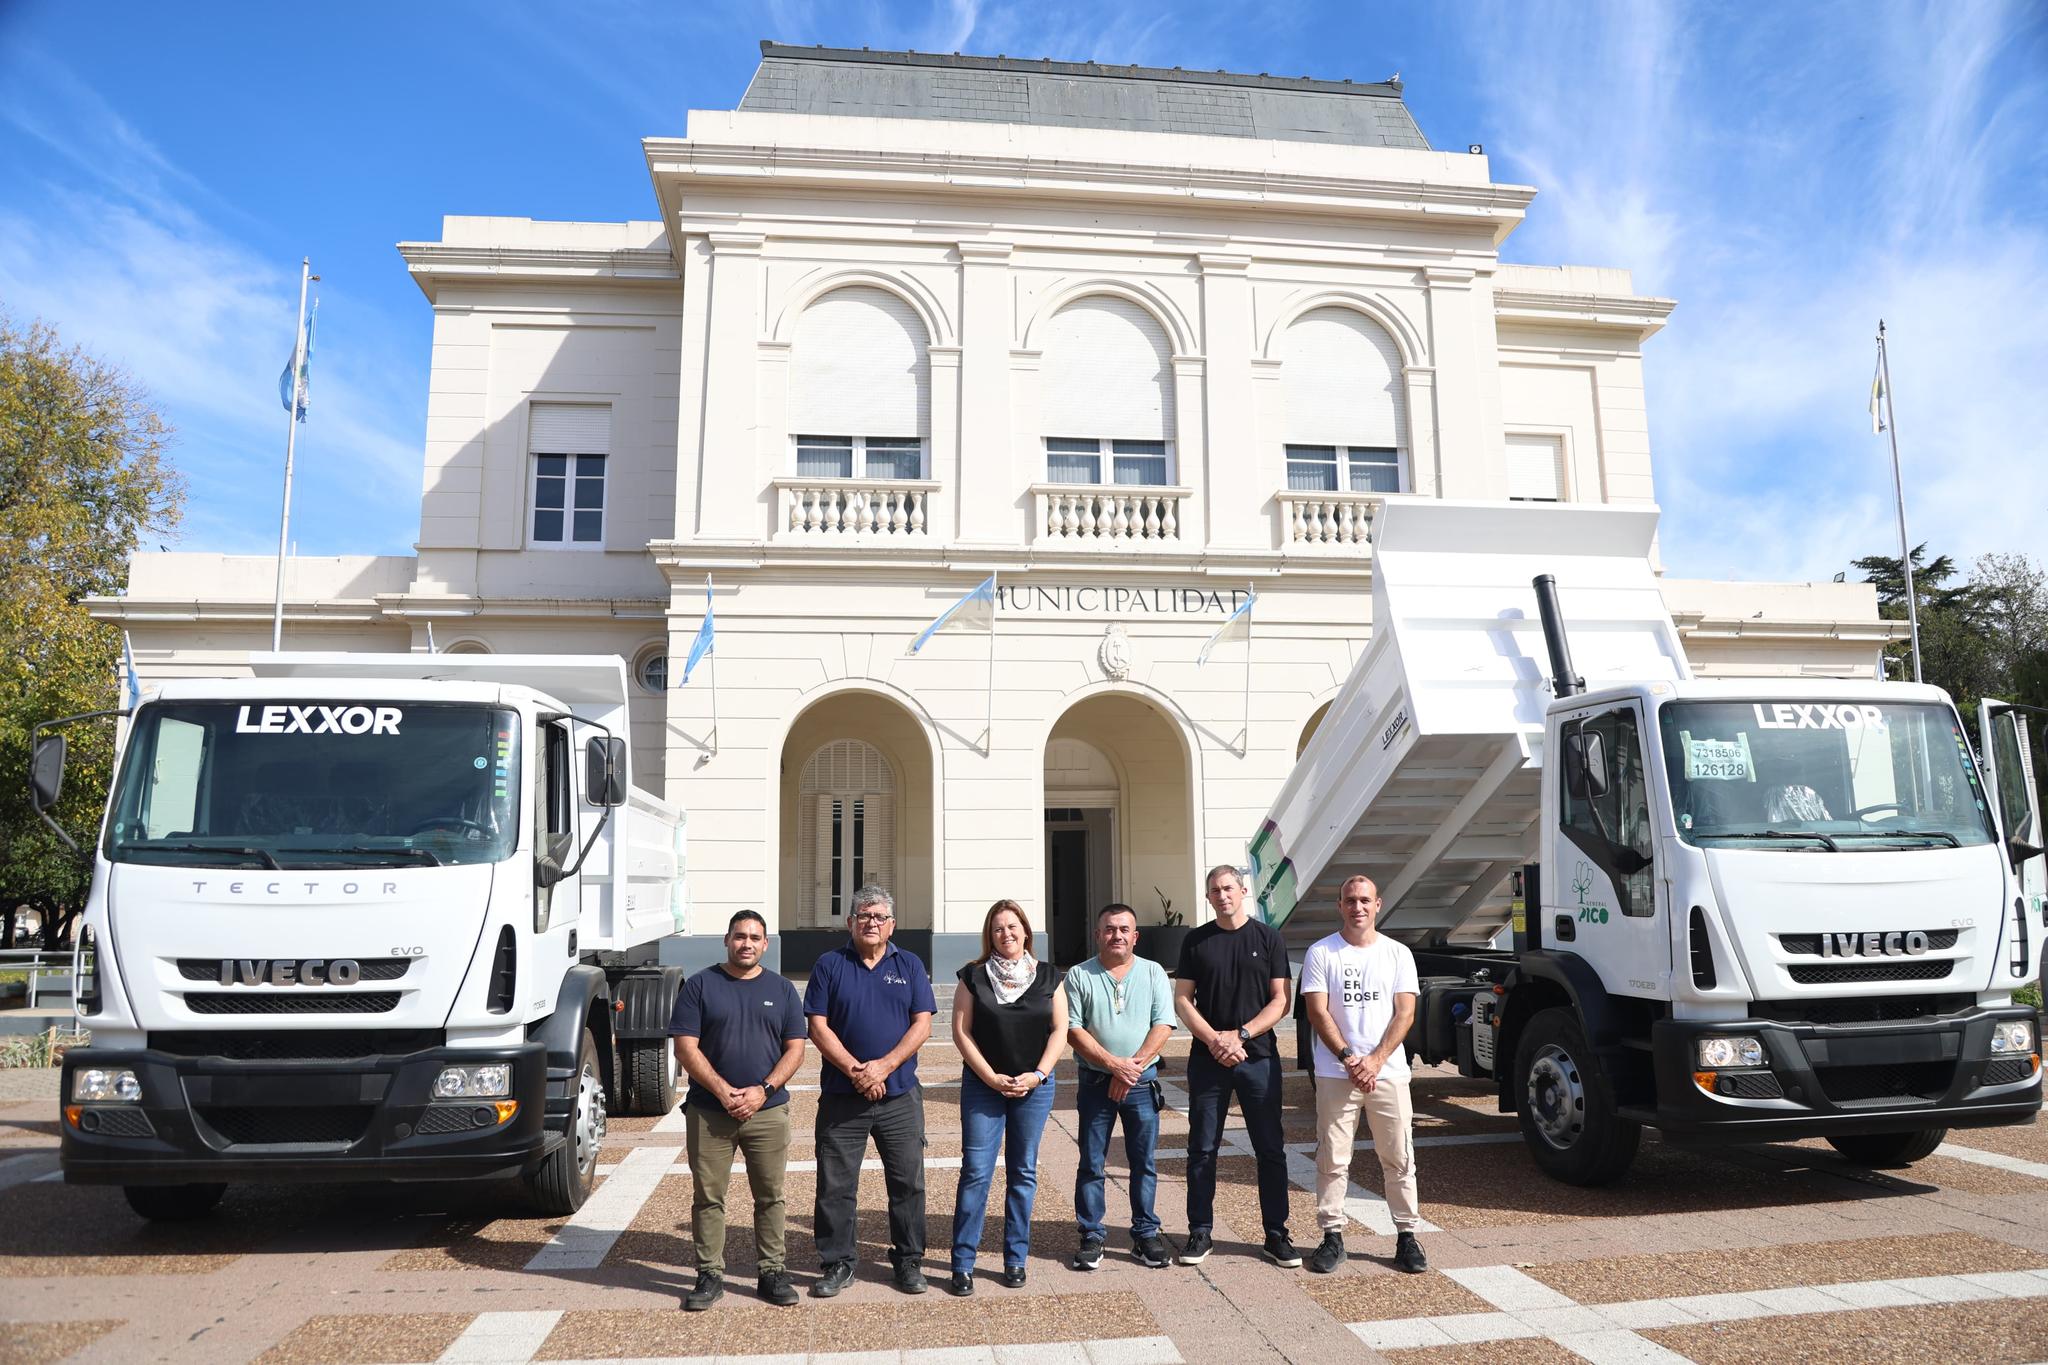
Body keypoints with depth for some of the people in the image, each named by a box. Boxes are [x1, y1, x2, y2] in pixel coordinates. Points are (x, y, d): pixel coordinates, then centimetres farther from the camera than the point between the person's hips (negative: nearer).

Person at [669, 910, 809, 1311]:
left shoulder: (782, 989, 8)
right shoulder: (700, 985, 2)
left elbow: (795, 1050, 5)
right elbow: (686, 1048, -3)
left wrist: (763, 1090, -9)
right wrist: (724, 1092, -12)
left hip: (768, 1111, 1)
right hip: (708, 1112, -1)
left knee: (770, 1197, 6)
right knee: (707, 1197, 4)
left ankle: (772, 1273, 16)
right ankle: (710, 1275, 15)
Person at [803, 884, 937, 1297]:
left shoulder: (910, 966, 7)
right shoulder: (830, 965, 3)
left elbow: (922, 1025, 0)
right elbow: (818, 1027, -3)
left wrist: (884, 1066, -13)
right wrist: (854, 1070, -14)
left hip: (900, 1095, 1)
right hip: (841, 1096, -1)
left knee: (908, 1182, 6)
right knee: (835, 1185, 4)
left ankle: (909, 1261, 21)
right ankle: (837, 1264, 18)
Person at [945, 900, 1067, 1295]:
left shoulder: (1047, 976, 5)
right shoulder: (974, 976, 0)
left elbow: (1059, 1030, 3)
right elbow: (962, 1031, -2)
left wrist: (1037, 1075, -8)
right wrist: (991, 1077, -10)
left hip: (1033, 1086, 2)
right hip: (982, 1085, -1)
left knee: (1023, 1173, 8)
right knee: (975, 1171, -4)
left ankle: (1016, 1260, 18)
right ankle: (962, 1265, 3)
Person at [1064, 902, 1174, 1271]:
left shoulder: (1153, 973, 5)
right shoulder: (1079, 976, 1)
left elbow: (1163, 1026, -2)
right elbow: (1073, 1030, -5)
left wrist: (1133, 1066, -14)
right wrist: (1114, 1064, -14)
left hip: (1142, 1082, 1)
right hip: (1095, 1083, -1)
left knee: (1144, 1163, 7)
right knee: (1091, 1164, 5)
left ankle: (1146, 1234, 18)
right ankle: (1091, 1237, 14)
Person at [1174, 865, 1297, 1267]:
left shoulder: (1268, 938, 2)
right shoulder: (1196, 941, 6)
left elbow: (1280, 1001, -1)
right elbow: (1182, 999, 3)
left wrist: (1241, 1035, -12)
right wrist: (1214, 1040, -11)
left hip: (1258, 1057, -1)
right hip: (1207, 1058, 1)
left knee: (1271, 1149, 4)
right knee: (1202, 1150, 5)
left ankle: (1276, 1234, 15)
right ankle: (1200, 1233, 15)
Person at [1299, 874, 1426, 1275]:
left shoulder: (1398, 953, 6)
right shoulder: (1321, 953, 1)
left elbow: (1405, 1013, 0)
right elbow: (1318, 1013, -4)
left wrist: (1375, 1060, -11)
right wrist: (1348, 1058, -14)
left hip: (1388, 1072, 1)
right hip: (1335, 1074, -1)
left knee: (1399, 1159, 6)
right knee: (1332, 1159, 3)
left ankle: (1407, 1235, 16)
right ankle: (1332, 1235, 13)